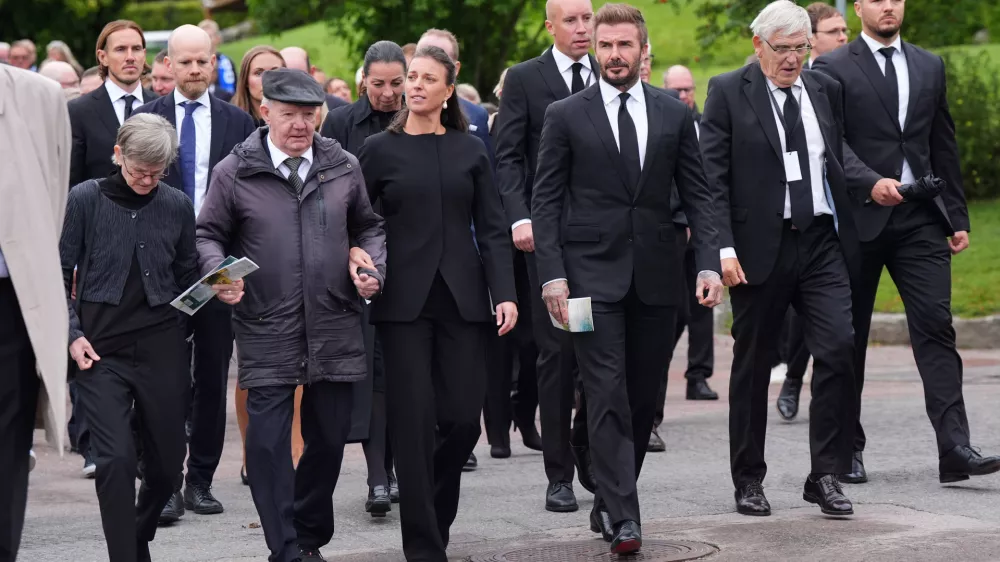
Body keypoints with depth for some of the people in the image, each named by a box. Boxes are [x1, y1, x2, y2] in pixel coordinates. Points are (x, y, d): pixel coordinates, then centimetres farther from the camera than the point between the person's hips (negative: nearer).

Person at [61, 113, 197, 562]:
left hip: (161, 348, 3)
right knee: (116, 459, -14)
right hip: (101, 349, -3)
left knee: (166, 461, 8)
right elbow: (59, 272, 2)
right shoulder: (85, 199, -2)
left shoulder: (177, 206, 4)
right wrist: (72, 333, -7)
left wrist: (181, 323, -1)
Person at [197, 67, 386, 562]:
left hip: (334, 324, 3)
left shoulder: (344, 168, 9)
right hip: (266, 329, -3)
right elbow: (209, 235, 7)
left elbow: (368, 226, 21)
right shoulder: (234, 173, 0)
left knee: (330, 434, 9)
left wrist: (372, 266, 3)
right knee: (268, 437, -8)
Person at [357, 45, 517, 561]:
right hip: (404, 301, -2)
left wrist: (505, 293, -3)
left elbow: (492, 228, 6)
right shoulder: (379, 150, 4)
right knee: (414, 423, -4)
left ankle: (436, 516, 25)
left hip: (462, 299, 2)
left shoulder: (470, 150, 9)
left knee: (463, 418, -1)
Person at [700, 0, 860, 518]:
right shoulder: (728, 92, -2)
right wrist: (723, 248, -14)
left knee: (838, 349, -10)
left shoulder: (824, 90, 12)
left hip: (822, 243, 3)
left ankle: (826, 475, -1)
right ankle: (748, 480, 19)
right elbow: (712, 177, -6)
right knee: (753, 365, 7)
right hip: (760, 247, -3)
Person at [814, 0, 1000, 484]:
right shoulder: (833, 69, 0)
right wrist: (870, 183, -24)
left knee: (936, 326, -8)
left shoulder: (929, 67, 14)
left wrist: (958, 216, 13)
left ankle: (954, 449, -14)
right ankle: (848, 446, 17)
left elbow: (944, 147, 16)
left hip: (921, 218, 3)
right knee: (849, 336, 6)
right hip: (859, 219, -3)